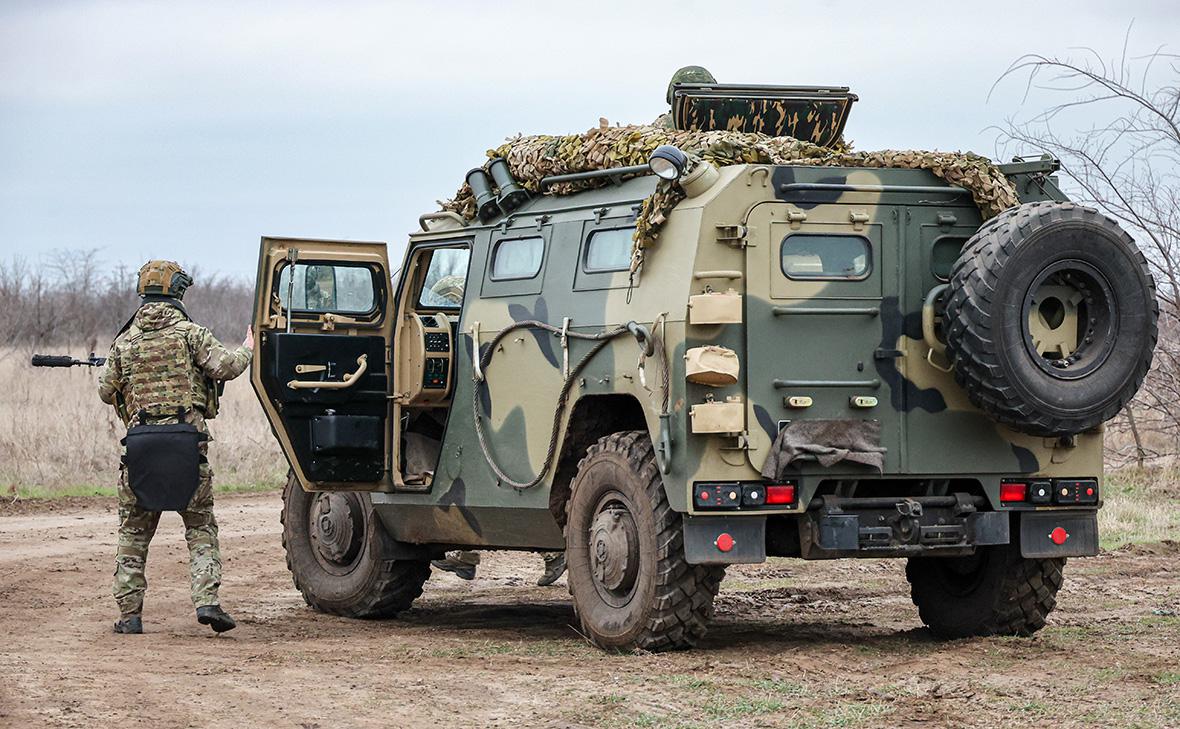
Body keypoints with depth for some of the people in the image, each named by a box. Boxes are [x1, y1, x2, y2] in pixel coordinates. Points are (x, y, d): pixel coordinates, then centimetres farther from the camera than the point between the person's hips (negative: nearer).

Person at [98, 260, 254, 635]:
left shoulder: (125, 341, 9)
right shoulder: (190, 333, 0)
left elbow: (106, 391, 12)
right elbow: (224, 366, -9)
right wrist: (247, 351, 11)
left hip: (140, 445, 2)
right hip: (188, 445, -2)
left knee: (133, 533, 11)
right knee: (201, 528, 7)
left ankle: (129, 614, 9)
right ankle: (207, 601, -9)